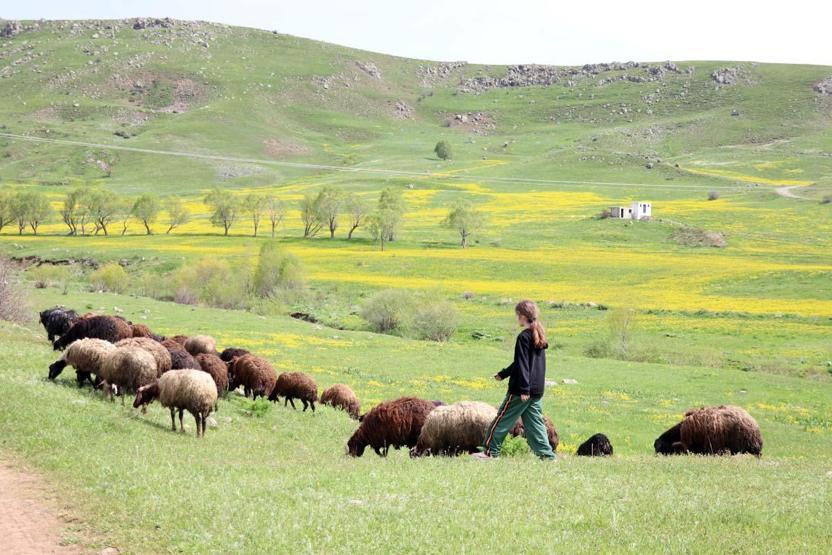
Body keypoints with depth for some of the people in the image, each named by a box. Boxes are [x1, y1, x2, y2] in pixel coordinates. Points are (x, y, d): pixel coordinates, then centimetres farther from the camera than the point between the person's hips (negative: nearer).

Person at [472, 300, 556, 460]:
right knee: (534, 423, 9)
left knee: (503, 419, 1)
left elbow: (522, 365, -19)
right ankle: (547, 454, 3)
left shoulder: (524, 337, -14)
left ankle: (490, 452, 6)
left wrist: (524, 389, -22)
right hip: (537, 390, 8)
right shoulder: (539, 336, 14)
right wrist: (503, 374, 30)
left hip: (521, 390, -8)